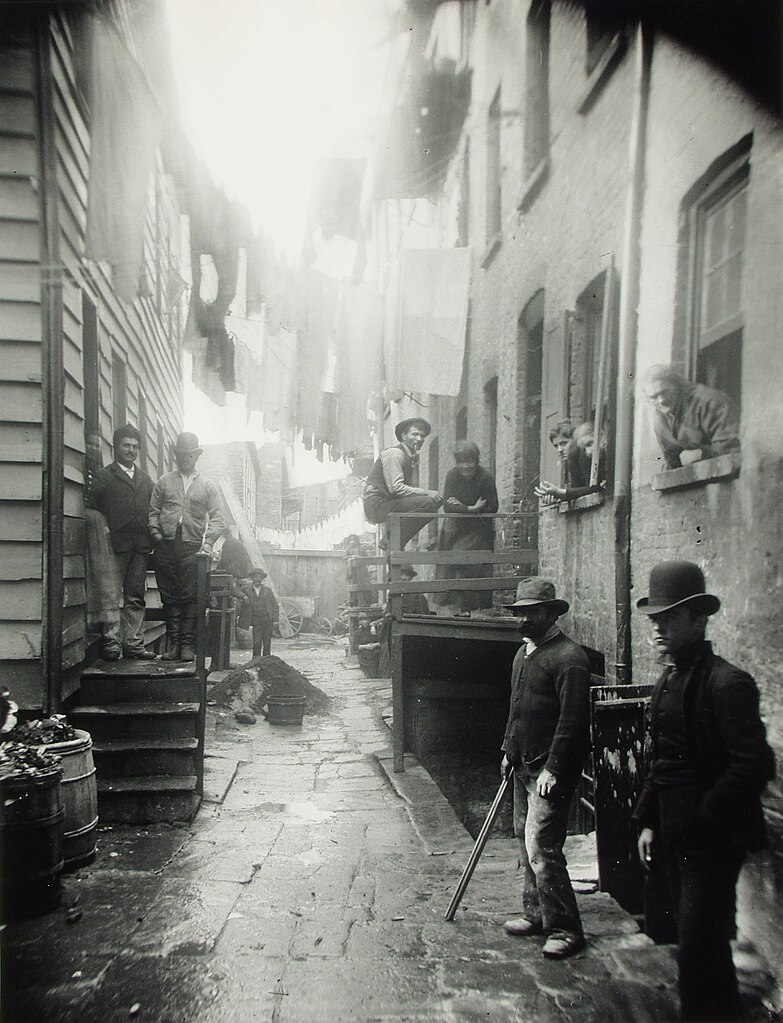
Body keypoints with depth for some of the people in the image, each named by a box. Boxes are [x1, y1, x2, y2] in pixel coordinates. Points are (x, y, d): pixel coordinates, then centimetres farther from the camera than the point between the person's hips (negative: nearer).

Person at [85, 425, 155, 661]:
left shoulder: (146, 479, 21)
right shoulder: (102, 476, 6)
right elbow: (91, 508, -3)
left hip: (141, 546, 5)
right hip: (115, 544, -5)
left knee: (136, 597, 5)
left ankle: (133, 643, 9)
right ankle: (110, 642, 0)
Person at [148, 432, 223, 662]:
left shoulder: (207, 485, 12)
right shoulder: (164, 481, 15)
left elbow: (216, 518, 6)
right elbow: (153, 510, 13)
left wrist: (208, 542, -7)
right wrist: (156, 532, -3)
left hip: (193, 547, -1)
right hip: (166, 546, 1)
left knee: (190, 597, -4)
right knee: (169, 596, 2)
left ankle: (188, 644, -1)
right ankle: (172, 643, 6)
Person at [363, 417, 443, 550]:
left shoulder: (414, 457, 15)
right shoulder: (394, 453, -12)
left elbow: (413, 487, 9)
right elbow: (395, 487, -21)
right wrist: (426, 493, -21)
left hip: (388, 502, 9)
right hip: (376, 505, -9)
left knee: (436, 502, 5)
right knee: (428, 502, -20)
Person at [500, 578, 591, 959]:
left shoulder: (568, 657, -17)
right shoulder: (523, 653, 13)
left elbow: (573, 719, -20)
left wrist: (552, 769, -20)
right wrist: (509, 750, 19)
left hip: (551, 770, -9)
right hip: (524, 767, 9)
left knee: (540, 846, -9)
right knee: (525, 840, 16)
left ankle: (565, 929, 5)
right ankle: (536, 914, 31)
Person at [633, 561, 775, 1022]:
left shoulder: (727, 682, -16)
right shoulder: (668, 681, 10)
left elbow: (753, 766, -21)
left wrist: (703, 820, -16)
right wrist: (649, 821, 13)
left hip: (713, 841, -8)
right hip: (677, 837, 8)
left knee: (700, 949, -3)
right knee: (696, 944, 18)